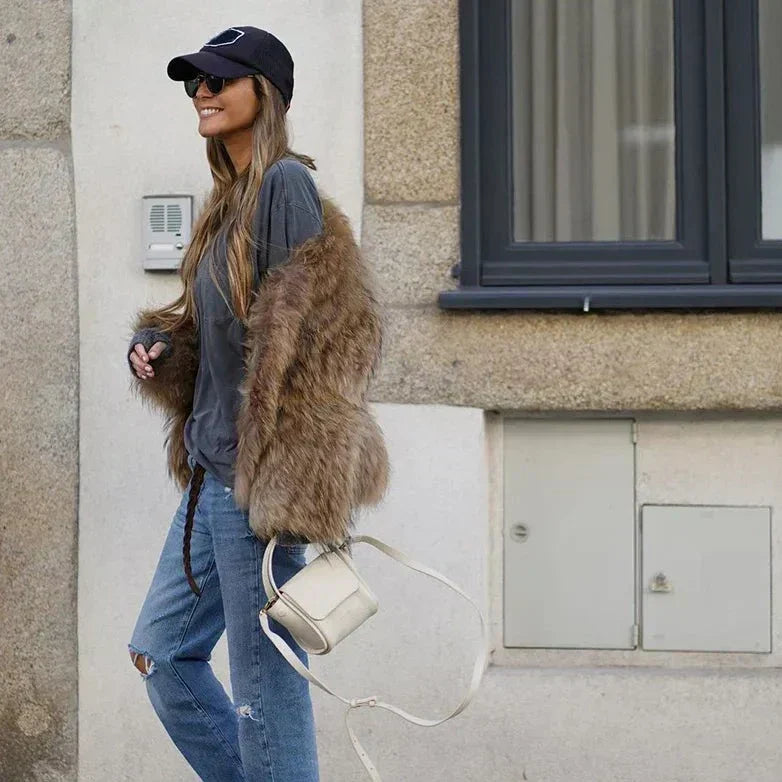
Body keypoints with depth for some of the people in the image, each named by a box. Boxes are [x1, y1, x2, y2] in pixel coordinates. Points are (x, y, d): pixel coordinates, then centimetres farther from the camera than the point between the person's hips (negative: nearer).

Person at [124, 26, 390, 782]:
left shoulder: (285, 184, -13)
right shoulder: (229, 199, 15)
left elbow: (301, 340, -19)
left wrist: (289, 491, -23)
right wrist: (153, 343, 3)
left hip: (256, 474, -10)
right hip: (211, 469, 10)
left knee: (263, 678, -3)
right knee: (160, 650, 16)